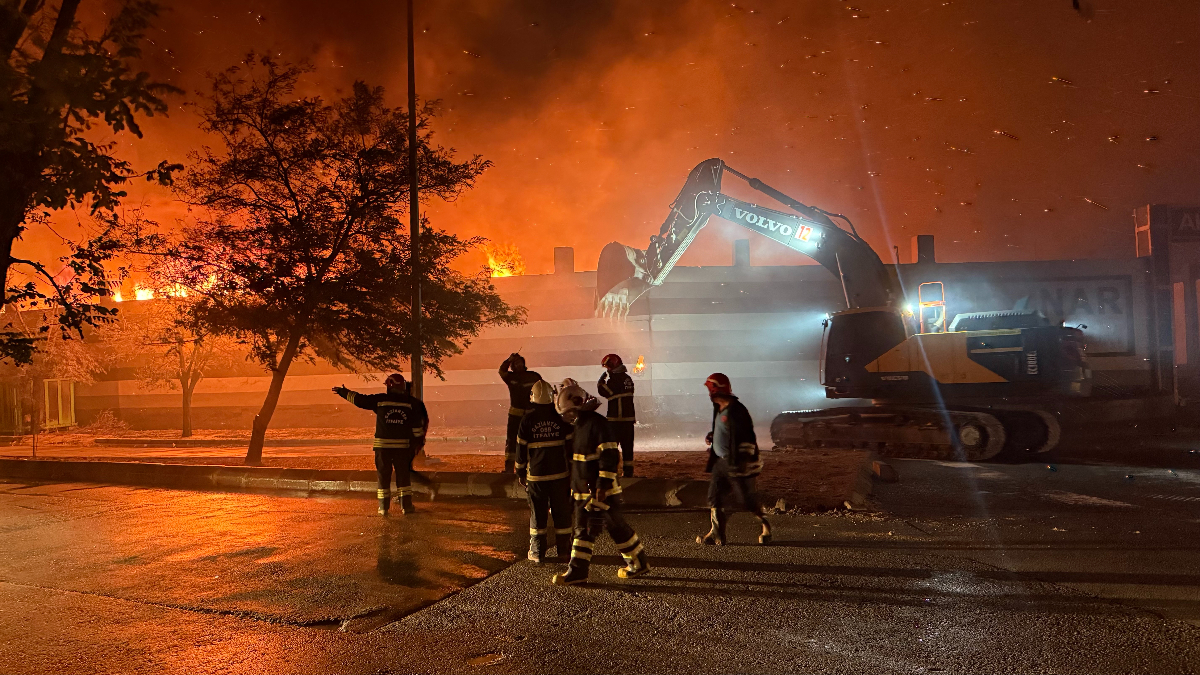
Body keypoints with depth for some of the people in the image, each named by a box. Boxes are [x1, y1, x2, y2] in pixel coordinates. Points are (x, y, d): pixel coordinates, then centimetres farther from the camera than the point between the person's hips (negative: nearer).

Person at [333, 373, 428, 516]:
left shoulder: (380, 400, -4)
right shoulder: (410, 403, 1)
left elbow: (359, 399, 3)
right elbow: (417, 425, 4)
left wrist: (343, 392, 17)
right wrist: (419, 439, 15)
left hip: (382, 445, -1)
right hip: (403, 445, 1)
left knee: (384, 476, 8)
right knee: (403, 476, 9)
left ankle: (383, 507, 11)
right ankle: (406, 506, 8)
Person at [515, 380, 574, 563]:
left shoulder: (528, 419, -6)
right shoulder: (561, 418, -3)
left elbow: (521, 448, -2)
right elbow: (570, 445, 2)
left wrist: (520, 473, 10)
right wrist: (572, 470, 12)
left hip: (536, 475, -1)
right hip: (560, 474, 1)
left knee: (537, 514, 7)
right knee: (562, 512, 10)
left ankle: (537, 552, 11)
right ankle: (563, 549, 15)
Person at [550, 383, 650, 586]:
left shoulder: (598, 424, -18)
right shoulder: (580, 425, 13)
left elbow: (609, 456, -22)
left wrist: (603, 485, -24)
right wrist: (575, 484, 25)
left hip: (601, 490, -10)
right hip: (584, 490, 10)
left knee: (617, 527, -1)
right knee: (583, 529, 11)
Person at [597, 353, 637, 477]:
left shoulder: (614, 379, -14)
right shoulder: (628, 378, 11)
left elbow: (604, 392, -9)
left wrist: (602, 379, 2)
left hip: (616, 418, -7)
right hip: (629, 417, 7)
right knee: (627, 445, 9)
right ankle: (628, 470, 10)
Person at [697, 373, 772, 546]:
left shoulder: (736, 411, -18)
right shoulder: (719, 409, 12)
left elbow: (746, 438, -21)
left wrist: (742, 462, -24)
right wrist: (712, 435, 10)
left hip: (736, 464, -9)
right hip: (720, 461, 10)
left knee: (747, 498, 0)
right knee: (715, 496, 6)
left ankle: (766, 526, 19)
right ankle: (716, 533, 11)